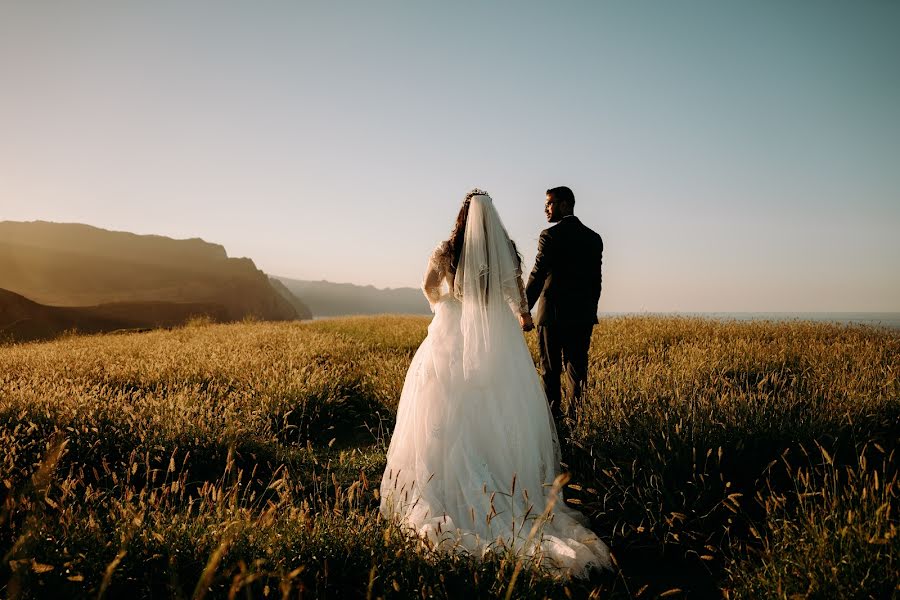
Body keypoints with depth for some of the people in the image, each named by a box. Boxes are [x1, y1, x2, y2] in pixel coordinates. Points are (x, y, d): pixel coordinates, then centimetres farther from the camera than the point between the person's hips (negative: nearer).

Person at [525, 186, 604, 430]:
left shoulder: (550, 236, -9)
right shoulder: (593, 238, 10)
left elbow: (537, 276, -13)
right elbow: (596, 280, 12)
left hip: (553, 314, -5)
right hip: (583, 315, 5)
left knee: (551, 370, 4)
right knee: (576, 368, 8)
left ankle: (552, 418, 7)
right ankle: (576, 417, 7)